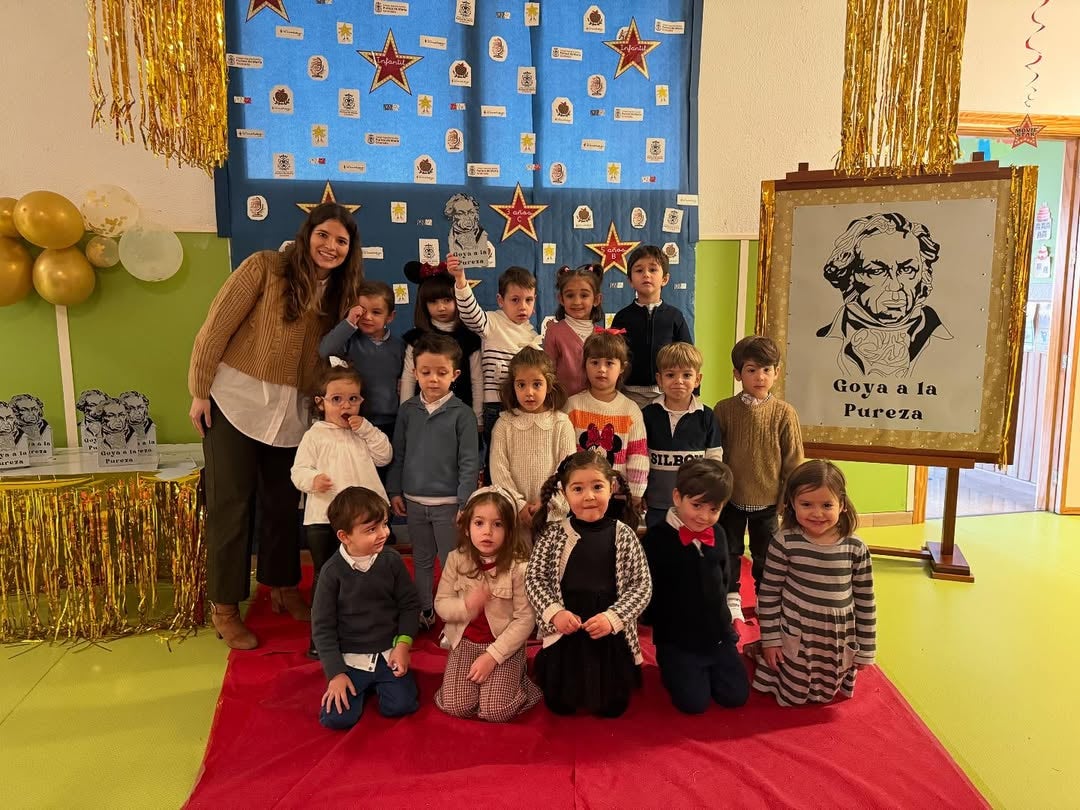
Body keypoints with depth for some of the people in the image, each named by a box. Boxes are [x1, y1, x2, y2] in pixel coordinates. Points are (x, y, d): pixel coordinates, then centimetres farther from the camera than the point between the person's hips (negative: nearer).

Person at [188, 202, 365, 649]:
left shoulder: (338, 292, 7)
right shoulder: (265, 267, -9)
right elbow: (216, 326, -9)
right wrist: (200, 391, -10)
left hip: (290, 411, 5)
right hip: (235, 399, -5)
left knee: (283, 504, 14)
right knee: (231, 505, 2)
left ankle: (282, 588, 32)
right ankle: (225, 609, 15)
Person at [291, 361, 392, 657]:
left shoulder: (364, 432, 12)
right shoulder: (315, 435, -1)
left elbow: (384, 457, 3)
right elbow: (298, 470, -7)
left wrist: (366, 429, -5)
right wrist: (313, 479, -29)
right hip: (324, 519, -3)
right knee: (325, 578, 6)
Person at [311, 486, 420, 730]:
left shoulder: (392, 560, -7)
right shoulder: (332, 571, -13)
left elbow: (409, 604, 3)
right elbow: (322, 627, -7)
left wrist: (403, 644, -10)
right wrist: (336, 673, -11)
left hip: (387, 652, 2)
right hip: (349, 657, -1)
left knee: (400, 705, -16)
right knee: (337, 718, -16)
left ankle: (378, 682, 17)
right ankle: (362, 685, 16)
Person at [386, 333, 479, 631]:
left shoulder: (461, 413, -9)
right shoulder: (408, 411, 2)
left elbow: (469, 462, -9)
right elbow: (398, 454, 9)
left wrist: (466, 502, -12)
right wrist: (394, 491, 7)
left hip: (448, 503, -4)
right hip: (414, 502, 4)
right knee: (421, 561, 17)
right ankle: (424, 612, 33)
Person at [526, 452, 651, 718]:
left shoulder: (624, 535, -7)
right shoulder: (553, 534, -7)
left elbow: (642, 585, -6)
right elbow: (534, 578, -3)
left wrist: (613, 618, -17)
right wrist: (554, 612, -17)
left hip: (612, 634, 0)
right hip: (564, 630, 0)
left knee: (612, 708, 10)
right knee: (560, 705, 13)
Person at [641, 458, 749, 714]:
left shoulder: (718, 534, -1)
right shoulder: (657, 537, -18)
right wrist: (655, 622, -5)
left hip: (719, 634, 5)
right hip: (677, 639, -5)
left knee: (736, 696, 3)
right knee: (694, 703, -9)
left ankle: (704, 669, 29)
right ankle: (669, 669, 19)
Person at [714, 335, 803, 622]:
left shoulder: (784, 413, -8)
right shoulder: (724, 409, -7)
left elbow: (793, 460, -2)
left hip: (767, 500, 0)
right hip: (730, 499, 0)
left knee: (765, 555, 15)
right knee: (729, 551, 14)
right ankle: (731, 599, 31)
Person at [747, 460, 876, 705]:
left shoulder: (856, 549, -10)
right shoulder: (785, 543, -17)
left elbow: (865, 601, -1)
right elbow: (769, 593, -8)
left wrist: (866, 648, 3)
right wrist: (770, 640, -6)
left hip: (839, 642, 3)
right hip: (794, 639, -2)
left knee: (825, 696, 19)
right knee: (792, 697, 14)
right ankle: (756, 650, 36)